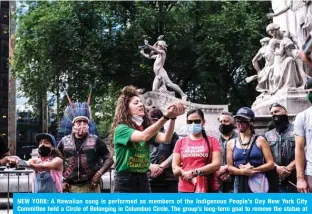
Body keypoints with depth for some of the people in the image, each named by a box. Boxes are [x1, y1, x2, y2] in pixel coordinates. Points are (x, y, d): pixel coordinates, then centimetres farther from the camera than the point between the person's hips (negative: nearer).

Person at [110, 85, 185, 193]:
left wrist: (172, 117, -23)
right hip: (125, 182, -6)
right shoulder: (121, 129, -8)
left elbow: (166, 139, -7)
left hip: (143, 180, 7)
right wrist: (165, 117, -35)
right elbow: (144, 136, -27)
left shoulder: (145, 128, 12)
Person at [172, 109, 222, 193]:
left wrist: (194, 172, -12)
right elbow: (175, 168, 4)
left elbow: (216, 164, -5)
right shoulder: (180, 142, 11)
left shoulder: (212, 141, 6)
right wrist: (192, 179, -13)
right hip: (185, 189, 1)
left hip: (209, 189, -1)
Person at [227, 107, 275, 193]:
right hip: (240, 184, 2)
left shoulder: (260, 141, 5)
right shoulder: (231, 143, 11)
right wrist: (242, 171, -13)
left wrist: (253, 169, -14)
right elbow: (229, 167, 7)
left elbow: (271, 164, 0)